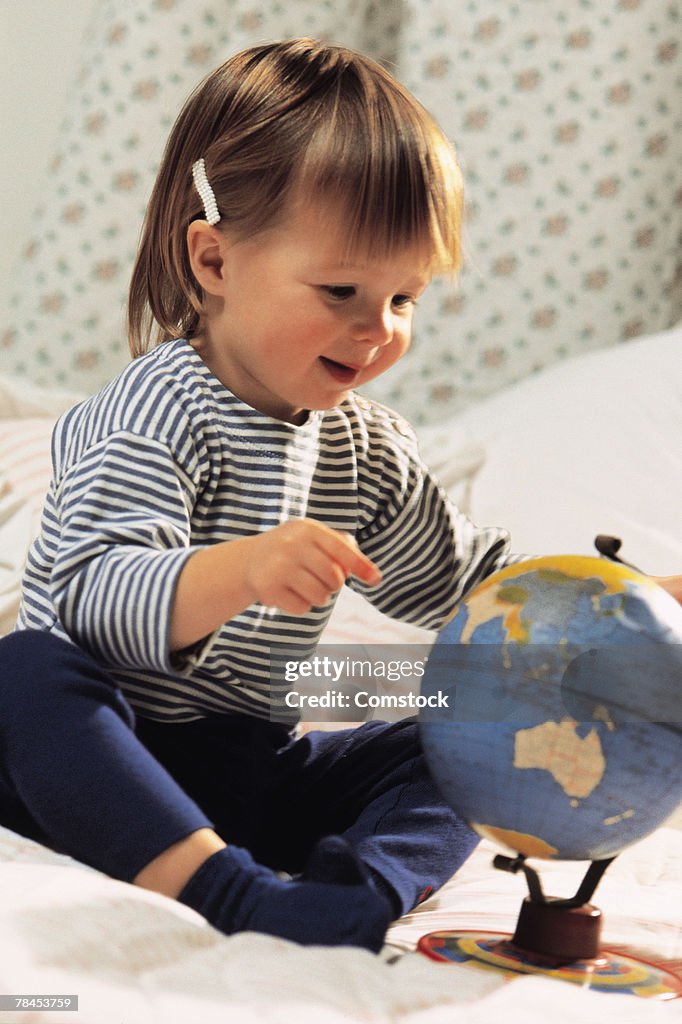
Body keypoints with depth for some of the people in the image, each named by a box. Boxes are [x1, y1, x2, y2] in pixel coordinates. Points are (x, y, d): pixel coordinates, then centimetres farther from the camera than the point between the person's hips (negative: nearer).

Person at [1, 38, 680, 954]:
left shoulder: (365, 450, 9)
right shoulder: (157, 413, -14)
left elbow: (463, 575, 21)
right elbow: (92, 599, -27)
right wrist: (235, 575, -46)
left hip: (250, 773, 7)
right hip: (110, 768, -7)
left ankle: (359, 893, -35)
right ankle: (227, 892, -47)